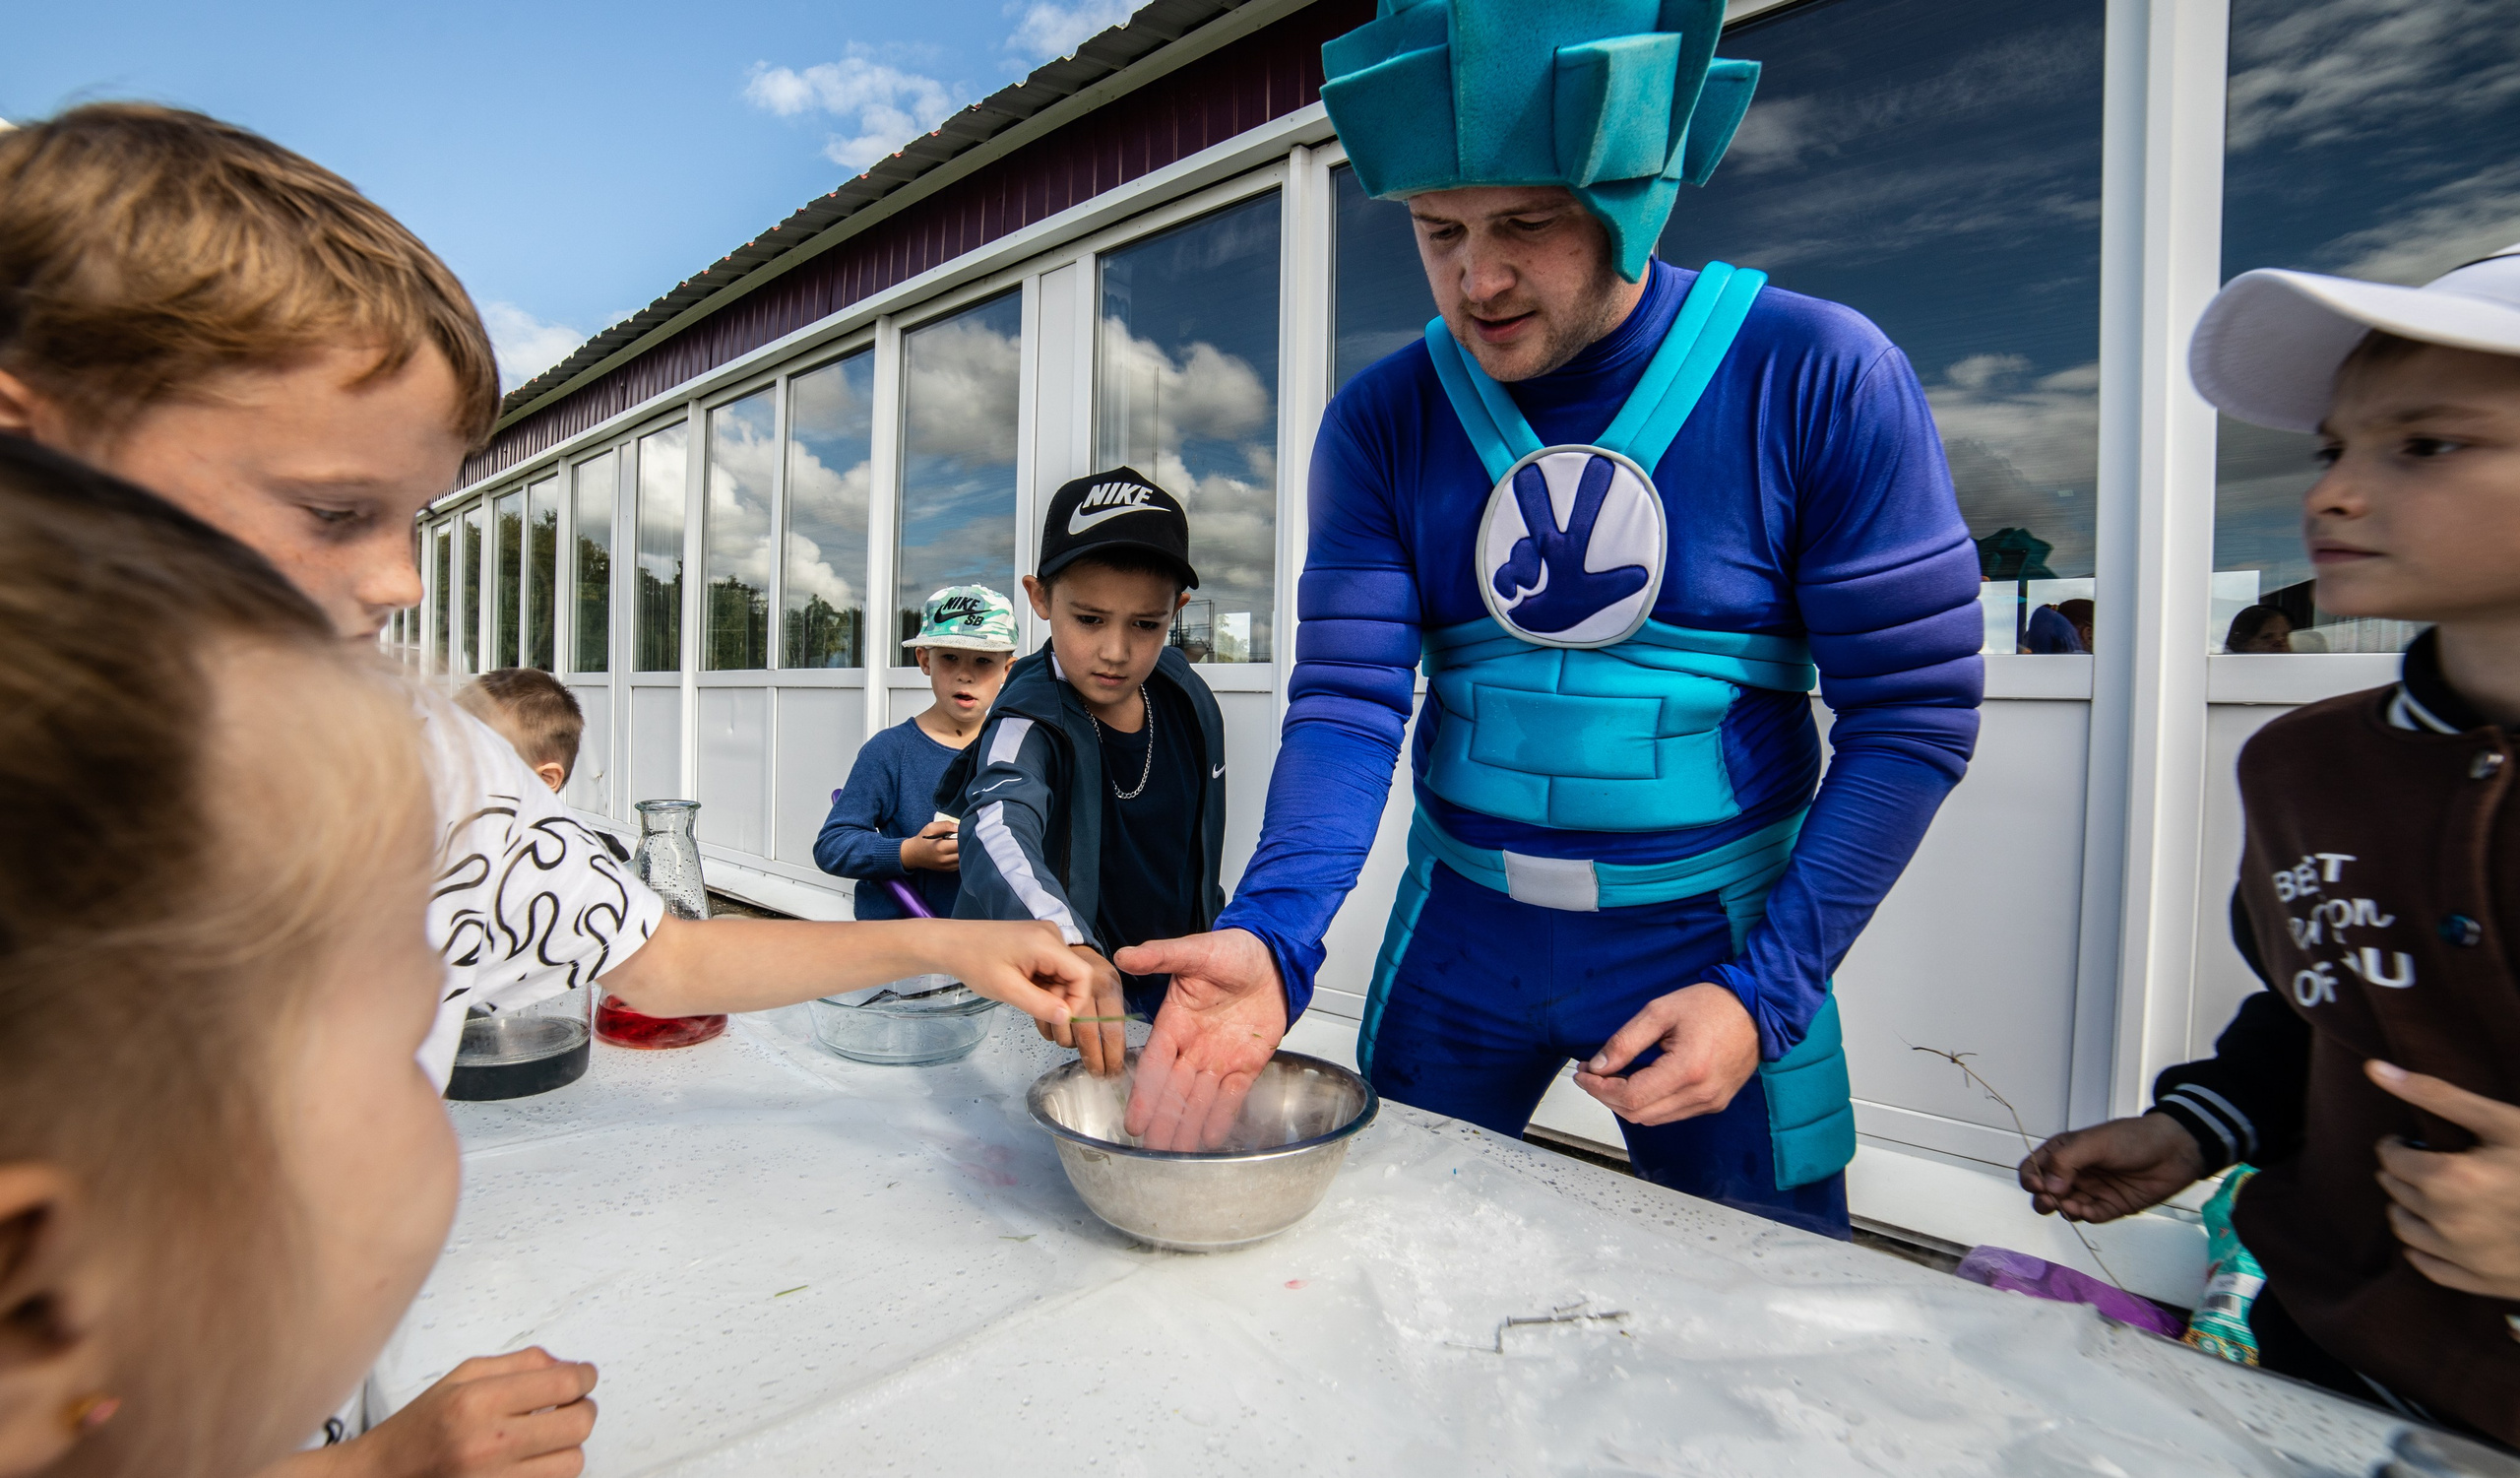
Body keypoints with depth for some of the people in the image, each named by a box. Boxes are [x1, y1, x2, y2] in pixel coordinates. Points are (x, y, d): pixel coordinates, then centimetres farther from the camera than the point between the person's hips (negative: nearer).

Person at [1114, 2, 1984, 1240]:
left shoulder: (1819, 379, -13)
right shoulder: (1382, 422, -6)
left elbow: (1913, 709, -11)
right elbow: (1346, 699, -13)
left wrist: (1768, 990, -17)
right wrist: (1271, 935, -29)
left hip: (1707, 943, -1)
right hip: (1459, 931, 3)